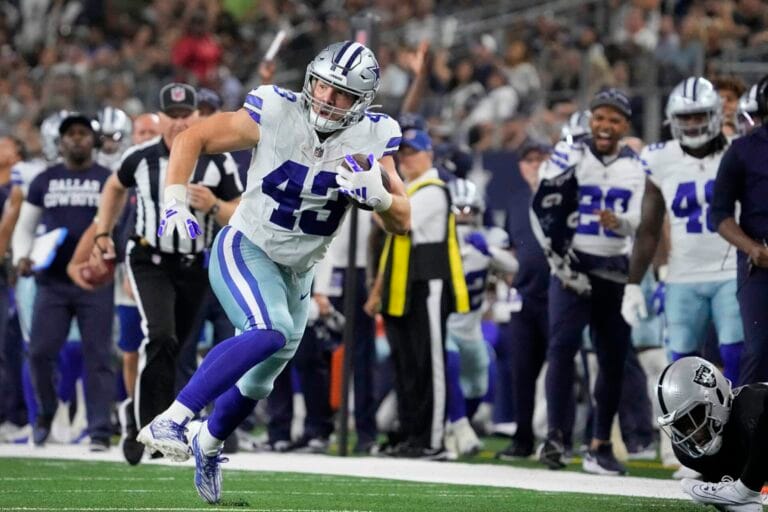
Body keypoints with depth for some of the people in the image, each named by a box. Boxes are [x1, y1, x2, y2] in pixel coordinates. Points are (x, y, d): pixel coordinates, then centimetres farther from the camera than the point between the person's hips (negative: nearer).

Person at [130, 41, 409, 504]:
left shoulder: (372, 140, -11)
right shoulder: (276, 114, -20)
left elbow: (402, 222, -10)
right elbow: (192, 140, -11)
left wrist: (377, 194, -30)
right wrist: (175, 204, -22)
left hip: (295, 273, 5)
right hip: (245, 250, -5)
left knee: (256, 383, 17)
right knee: (270, 332, -33)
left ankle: (208, 445, 47)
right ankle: (169, 422, -31)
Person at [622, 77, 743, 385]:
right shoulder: (661, 162, 2)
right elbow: (648, 232, 8)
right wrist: (633, 285, 5)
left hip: (732, 275, -2)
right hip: (683, 280, 2)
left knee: (736, 357, -10)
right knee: (683, 363, 3)